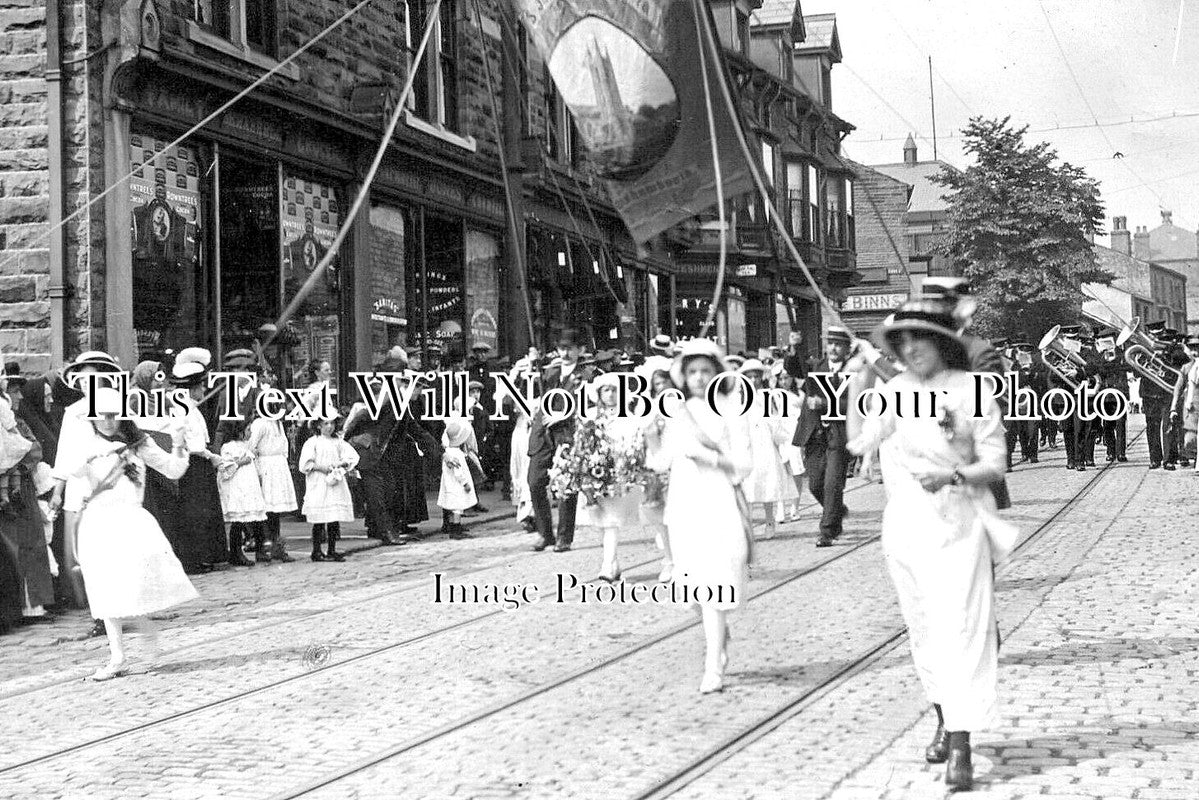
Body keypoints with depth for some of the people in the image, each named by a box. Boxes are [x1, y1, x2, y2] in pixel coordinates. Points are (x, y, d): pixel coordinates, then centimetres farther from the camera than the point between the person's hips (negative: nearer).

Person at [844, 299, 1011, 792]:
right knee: (923, 628, 14)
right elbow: (859, 442, 3)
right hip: (906, 523, 5)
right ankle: (943, 720, 32)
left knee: (960, 629, -10)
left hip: (959, 523, -5)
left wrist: (952, 477, -22)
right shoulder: (896, 390, 6)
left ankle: (960, 748, -10)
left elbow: (995, 463, -6)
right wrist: (856, 382, -4)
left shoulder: (972, 392, -7)